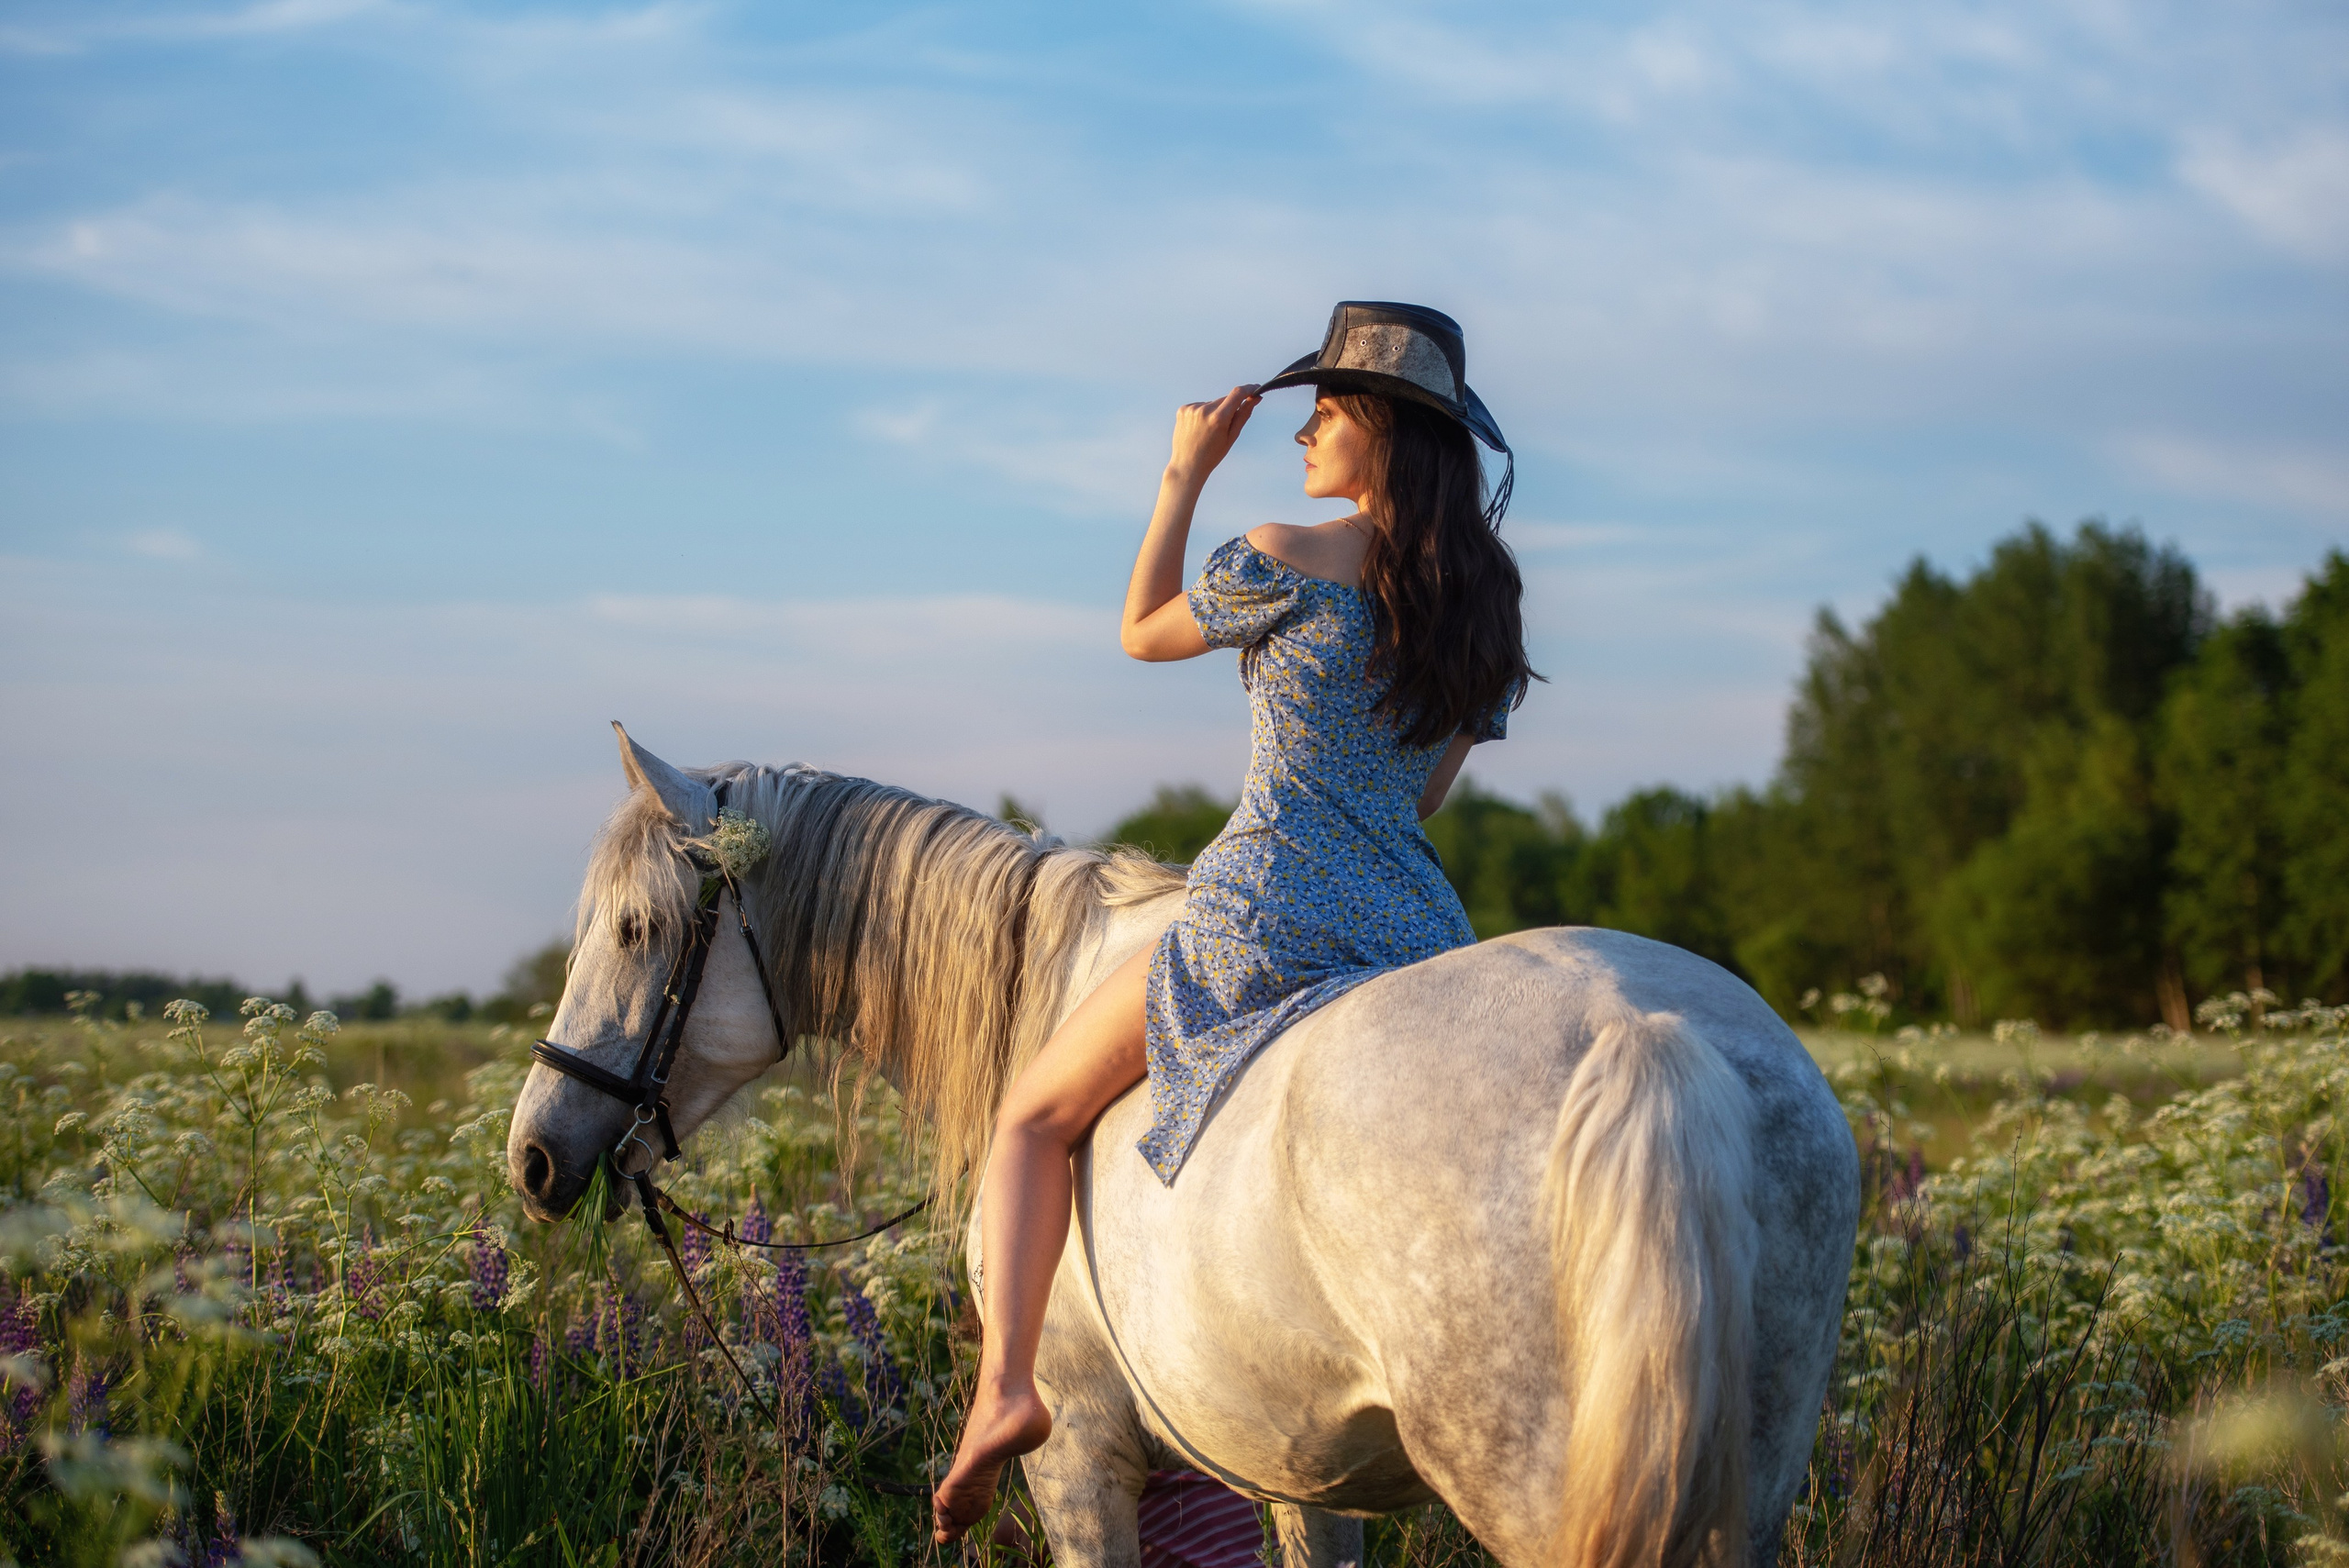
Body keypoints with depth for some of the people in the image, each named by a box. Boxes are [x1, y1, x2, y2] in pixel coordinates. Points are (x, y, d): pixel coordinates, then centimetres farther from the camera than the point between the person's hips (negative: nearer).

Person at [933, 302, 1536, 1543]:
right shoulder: (1488, 600, 11)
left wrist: (1185, 475, 14)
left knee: (1035, 1118, 11)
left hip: (1264, 917, -5)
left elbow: (1142, 633, 9)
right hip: (1420, 926, 5)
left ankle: (1005, 1385, -3)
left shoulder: (1283, 561, -9)